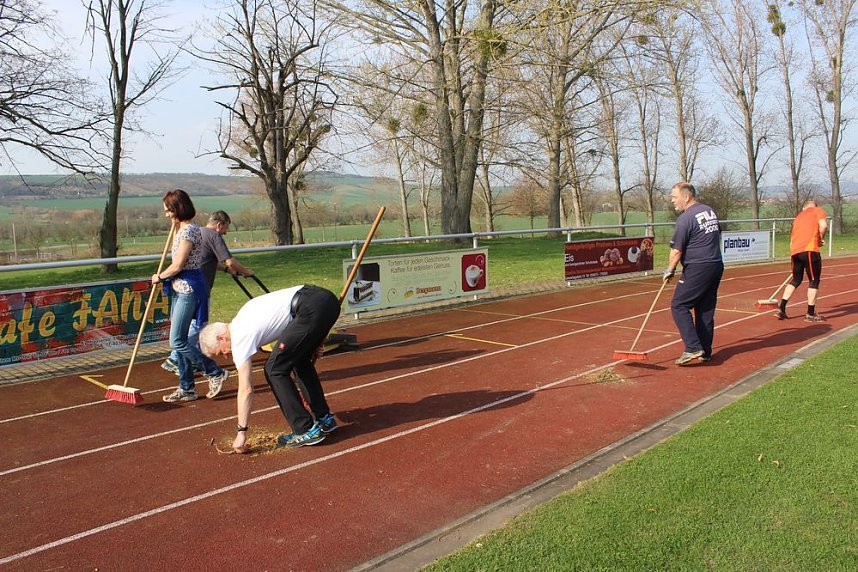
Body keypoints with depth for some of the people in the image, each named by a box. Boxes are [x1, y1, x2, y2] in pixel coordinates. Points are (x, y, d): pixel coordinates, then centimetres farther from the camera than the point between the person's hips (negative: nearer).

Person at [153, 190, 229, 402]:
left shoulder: (189, 230, -16)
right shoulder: (180, 229, 14)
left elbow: (177, 265, -18)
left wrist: (160, 277, -2)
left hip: (189, 288, -10)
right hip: (179, 288, 10)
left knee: (177, 341, -9)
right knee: (179, 341, 11)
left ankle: (215, 373, 4)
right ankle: (187, 388, 18)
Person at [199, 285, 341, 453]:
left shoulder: (239, 338, 2)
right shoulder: (241, 321, 27)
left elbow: (245, 390, 0)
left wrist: (241, 433, 6)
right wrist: (311, 341, 22)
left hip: (311, 309, -10)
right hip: (326, 298, 10)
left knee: (275, 370, 1)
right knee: (299, 360, 25)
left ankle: (306, 430, 3)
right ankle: (324, 418, 28)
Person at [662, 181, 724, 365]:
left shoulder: (685, 218, -14)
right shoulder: (710, 211, 13)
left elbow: (676, 250, -12)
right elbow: (718, 235, 23)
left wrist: (669, 270, 0)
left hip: (697, 269, -9)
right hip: (717, 265, 9)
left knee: (679, 306, -4)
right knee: (706, 310, 13)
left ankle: (693, 348, -11)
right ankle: (705, 352, 18)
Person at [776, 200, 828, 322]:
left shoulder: (798, 216, 28)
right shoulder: (818, 211, 12)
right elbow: (823, 225, -9)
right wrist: (820, 239, 8)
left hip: (794, 251, 6)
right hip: (809, 250, -6)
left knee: (796, 280, 19)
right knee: (814, 281, 3)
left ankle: (781, 309, 14)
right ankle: (810, 314, 5)